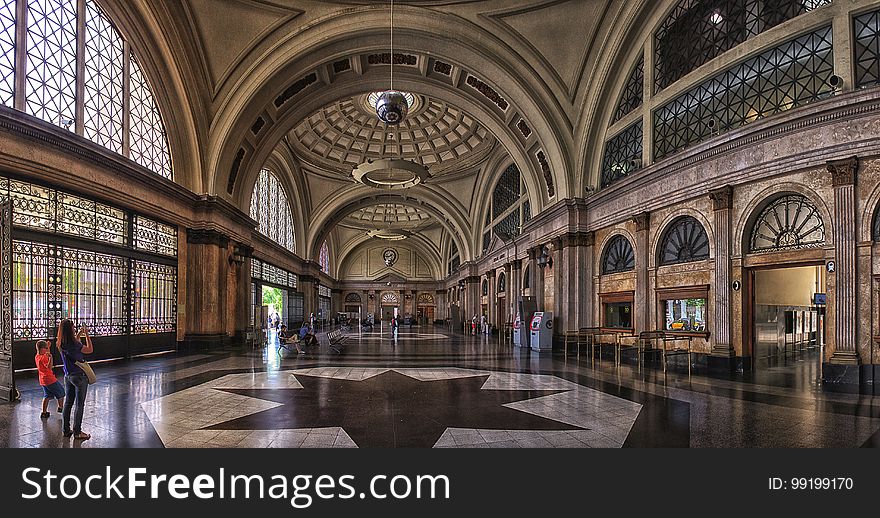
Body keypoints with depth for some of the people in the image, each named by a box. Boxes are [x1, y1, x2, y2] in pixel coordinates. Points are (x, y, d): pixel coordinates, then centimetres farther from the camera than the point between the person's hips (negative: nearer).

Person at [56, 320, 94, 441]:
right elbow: (90, 350, -11)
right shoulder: (73, 345, -23)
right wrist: (86, 334, -7)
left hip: (68, 376, 8)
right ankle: (77, 432, 8)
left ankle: (66, 430, 24)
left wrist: (80, 333, 19)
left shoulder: (62, 344, 1)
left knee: (68, 403, 15)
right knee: (79, 405, 2)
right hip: (79, 376, -8)